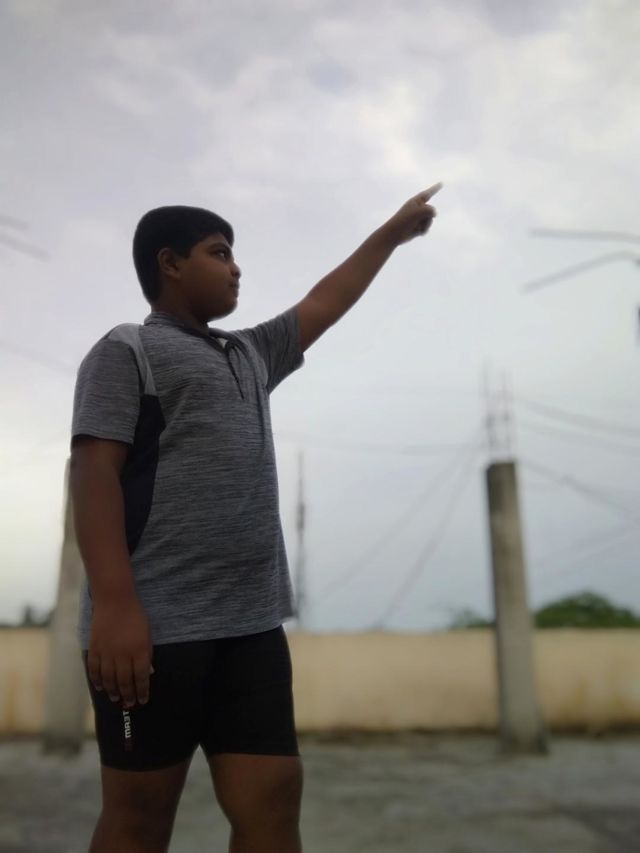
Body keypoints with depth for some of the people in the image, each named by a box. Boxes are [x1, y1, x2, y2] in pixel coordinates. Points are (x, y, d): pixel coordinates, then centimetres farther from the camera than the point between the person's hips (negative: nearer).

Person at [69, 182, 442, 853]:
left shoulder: (251, 353, 23)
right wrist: (114, 604, -19)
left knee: (272, 799, 2)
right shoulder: (126, 351, 1)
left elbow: (322, 305, 33)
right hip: (153, 623, -6)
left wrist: (393, 231, 38)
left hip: (250, 623, 7)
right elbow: (93, 472, -9)